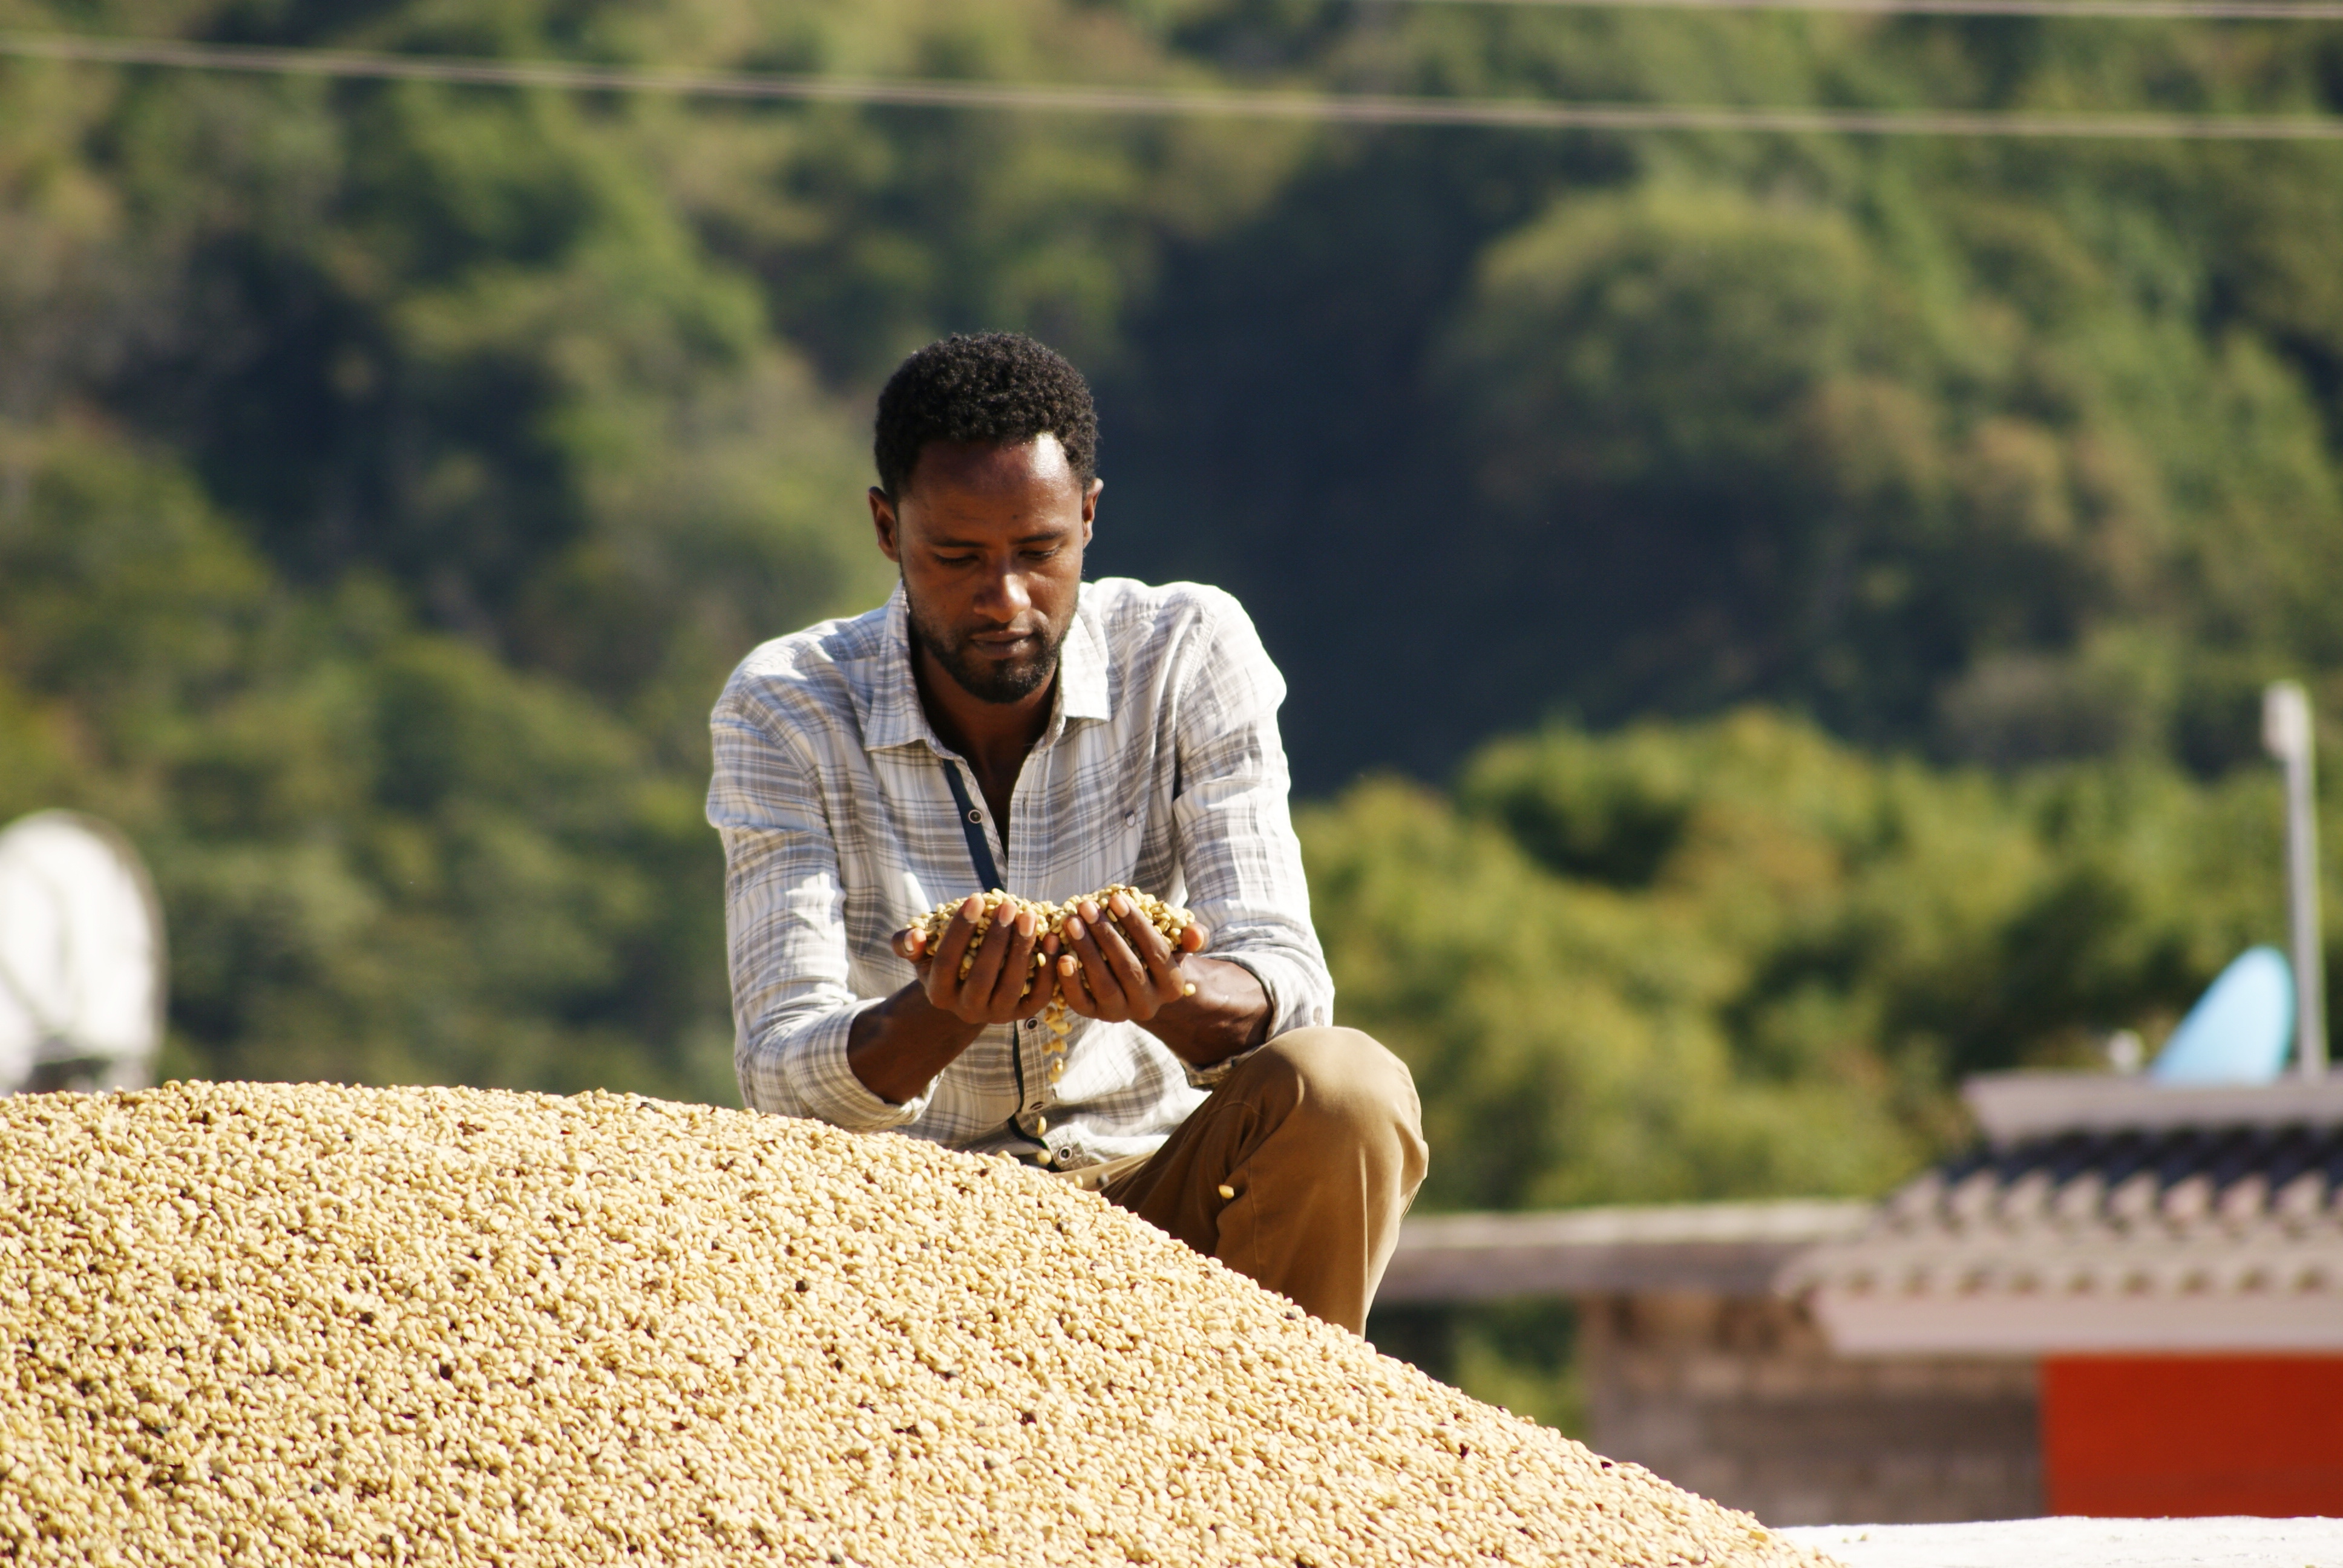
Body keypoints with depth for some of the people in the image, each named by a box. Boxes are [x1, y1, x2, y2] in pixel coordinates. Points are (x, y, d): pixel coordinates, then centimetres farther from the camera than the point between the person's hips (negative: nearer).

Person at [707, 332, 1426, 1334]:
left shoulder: (1190, 656, -7)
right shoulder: (786, 712, -9)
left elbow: (1286, 988, -14)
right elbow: (781, 1072, -16)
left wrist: (1169, 998, -39)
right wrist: (940, 1018, -39)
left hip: (1158, 1193, 1)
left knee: (1341, 1091, -29)